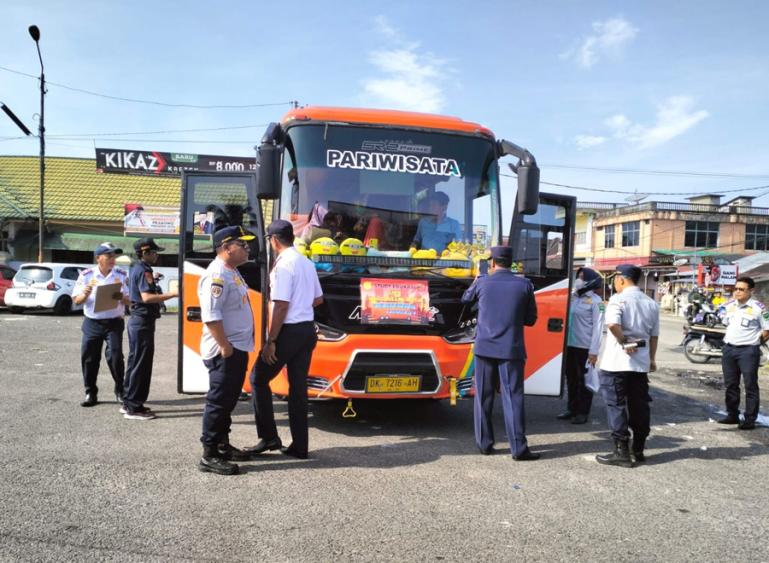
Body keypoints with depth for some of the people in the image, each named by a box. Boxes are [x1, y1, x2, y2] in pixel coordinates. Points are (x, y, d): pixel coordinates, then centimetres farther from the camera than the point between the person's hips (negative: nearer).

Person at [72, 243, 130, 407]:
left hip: (114, 322, -1)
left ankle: (120, 391, 8)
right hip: (92, 323, 1)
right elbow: (76, 300, 4)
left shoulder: (122, 275, 2)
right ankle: (90, 393, 17)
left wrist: (121, 298, -20)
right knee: (88, 358, 3)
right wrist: (85, 294, -18)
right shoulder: (86, 275, 3)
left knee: (115, 356, -8)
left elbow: (130, 300, 2)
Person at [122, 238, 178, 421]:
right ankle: (134, 407, 1)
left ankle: (128, 402, 24)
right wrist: (173, 294, -31)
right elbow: (147, 297, -29)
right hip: (143, 322, -11)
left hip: (136, 320, 11)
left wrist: (152, 280, 25)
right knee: (141, 364, -5)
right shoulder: (144, 271, -16)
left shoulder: (135, 269, 15)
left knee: (135, 362, 16)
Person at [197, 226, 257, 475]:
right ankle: (209, 456, 5)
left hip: (238, 348, 10)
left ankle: (223, 445, 30)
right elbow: (210, 315, -25)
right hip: (225, 351, -10)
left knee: (228, 400, 18)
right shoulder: (216, 275, -18)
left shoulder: (232, 272, 14)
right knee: (219, 401, -3)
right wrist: (225, 346, -24)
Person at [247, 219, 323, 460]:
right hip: (308, 330, 8)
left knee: (259, 378, 9)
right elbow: (318, 299, 19)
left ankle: (269, 436, 9)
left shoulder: (284, 264, -15)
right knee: (298, 386, 11)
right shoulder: (307, 263, 11)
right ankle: (299, 446, 16)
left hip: (289, 331, -8)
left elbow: (281, 306, -19)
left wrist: (270, 341, -17)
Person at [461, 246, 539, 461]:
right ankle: (518, 448, 2)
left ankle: (485, 443, 16)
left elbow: (466, 298, 20)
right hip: (511, 350, -1)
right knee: (513, 398, 2)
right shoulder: (524, 285, -2)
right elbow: (531, 319, 4)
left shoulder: (482, 282, 0)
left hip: (485, 348, 1)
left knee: (483, 397, 10)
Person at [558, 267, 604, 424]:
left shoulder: (595, 301, -7)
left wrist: (594, 351, -14)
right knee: (571, 379, 13)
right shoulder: (572, 297, 9)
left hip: (585, 347, -6)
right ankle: (572, 408, 26)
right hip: (569, 345, 6)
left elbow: (598, 327, -10)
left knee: (584, 380, 3)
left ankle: (582, 412, 13)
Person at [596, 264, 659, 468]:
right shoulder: (651, 303, 11)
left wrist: (624, 342, -15)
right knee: (639, 405, 13)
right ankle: (638, 450, 22)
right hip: (641, 362, 7)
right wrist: (651, 359, 24)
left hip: (616, 362, -6)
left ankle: (621, 452, 1)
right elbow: (654, 335, 16)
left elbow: (612, 324, -28)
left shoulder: (618, 299, -10)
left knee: (616, 405, 0)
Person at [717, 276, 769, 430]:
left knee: (750, 386, 1)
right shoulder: (729, 305, 9)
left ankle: (750, 419, 6)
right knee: (731, 385, 13)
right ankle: (732, 415, 24)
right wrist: (730, 338, 14)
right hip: (729, 349, 6)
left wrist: (755, 342, 0)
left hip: (748, 351, -6)